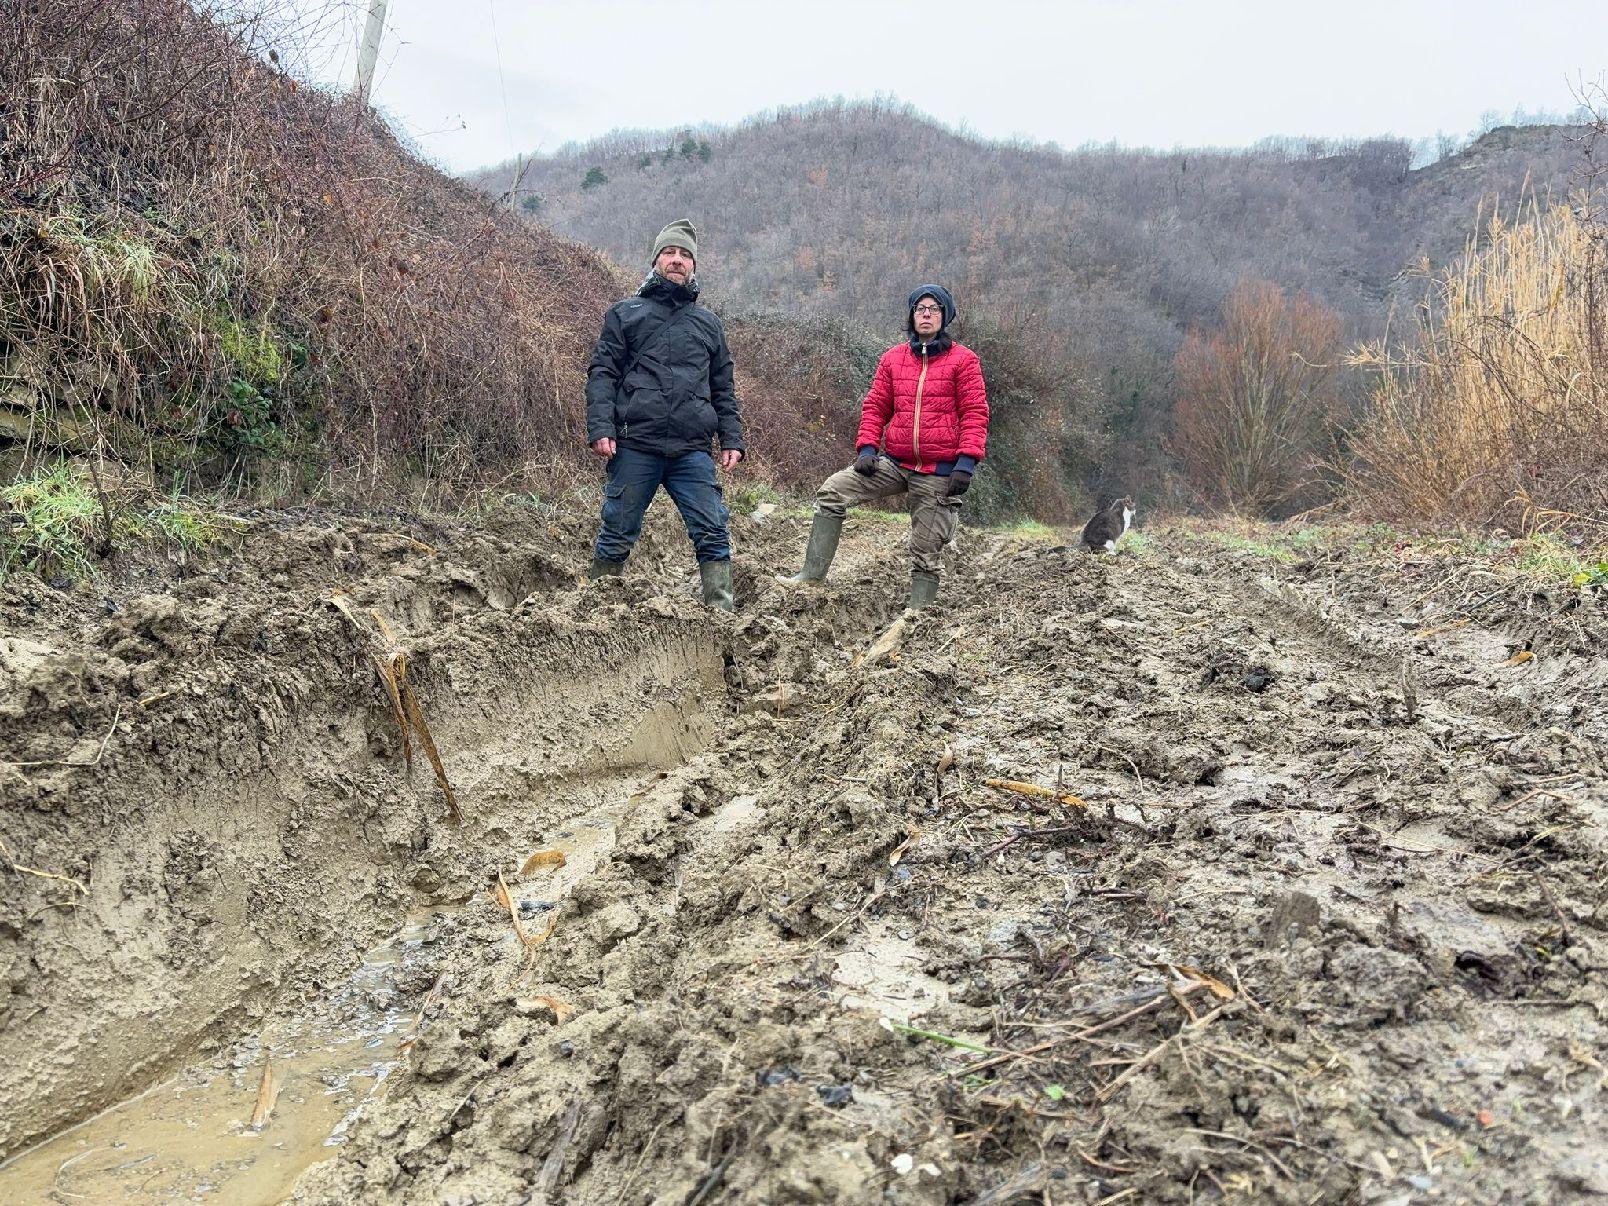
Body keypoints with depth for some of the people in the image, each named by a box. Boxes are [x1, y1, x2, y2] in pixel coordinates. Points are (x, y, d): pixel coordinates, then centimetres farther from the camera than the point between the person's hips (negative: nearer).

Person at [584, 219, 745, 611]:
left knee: (714, 534, -6)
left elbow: (723, 390, 21)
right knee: (617, 535, 3)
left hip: (693, 451, 2)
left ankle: (722, 613, -2)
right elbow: (602, 374, 4)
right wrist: (600, 428, -10)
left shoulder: (708, 324, 21)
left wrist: (732, 439, 10)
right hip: (635, 447, -2)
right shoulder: (625, 313, 11)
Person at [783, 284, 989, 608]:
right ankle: (812, 573, -8)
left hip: (939, 472, -3)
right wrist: (867, 447, -3)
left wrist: (966, 461, -15)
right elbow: (875, 406, 11)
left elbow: (975, 413, -5)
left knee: (926, 552, 3)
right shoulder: (893, 358, 9)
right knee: (831, 492, -12)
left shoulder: (963, 360, -1)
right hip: (894, 462, 3)